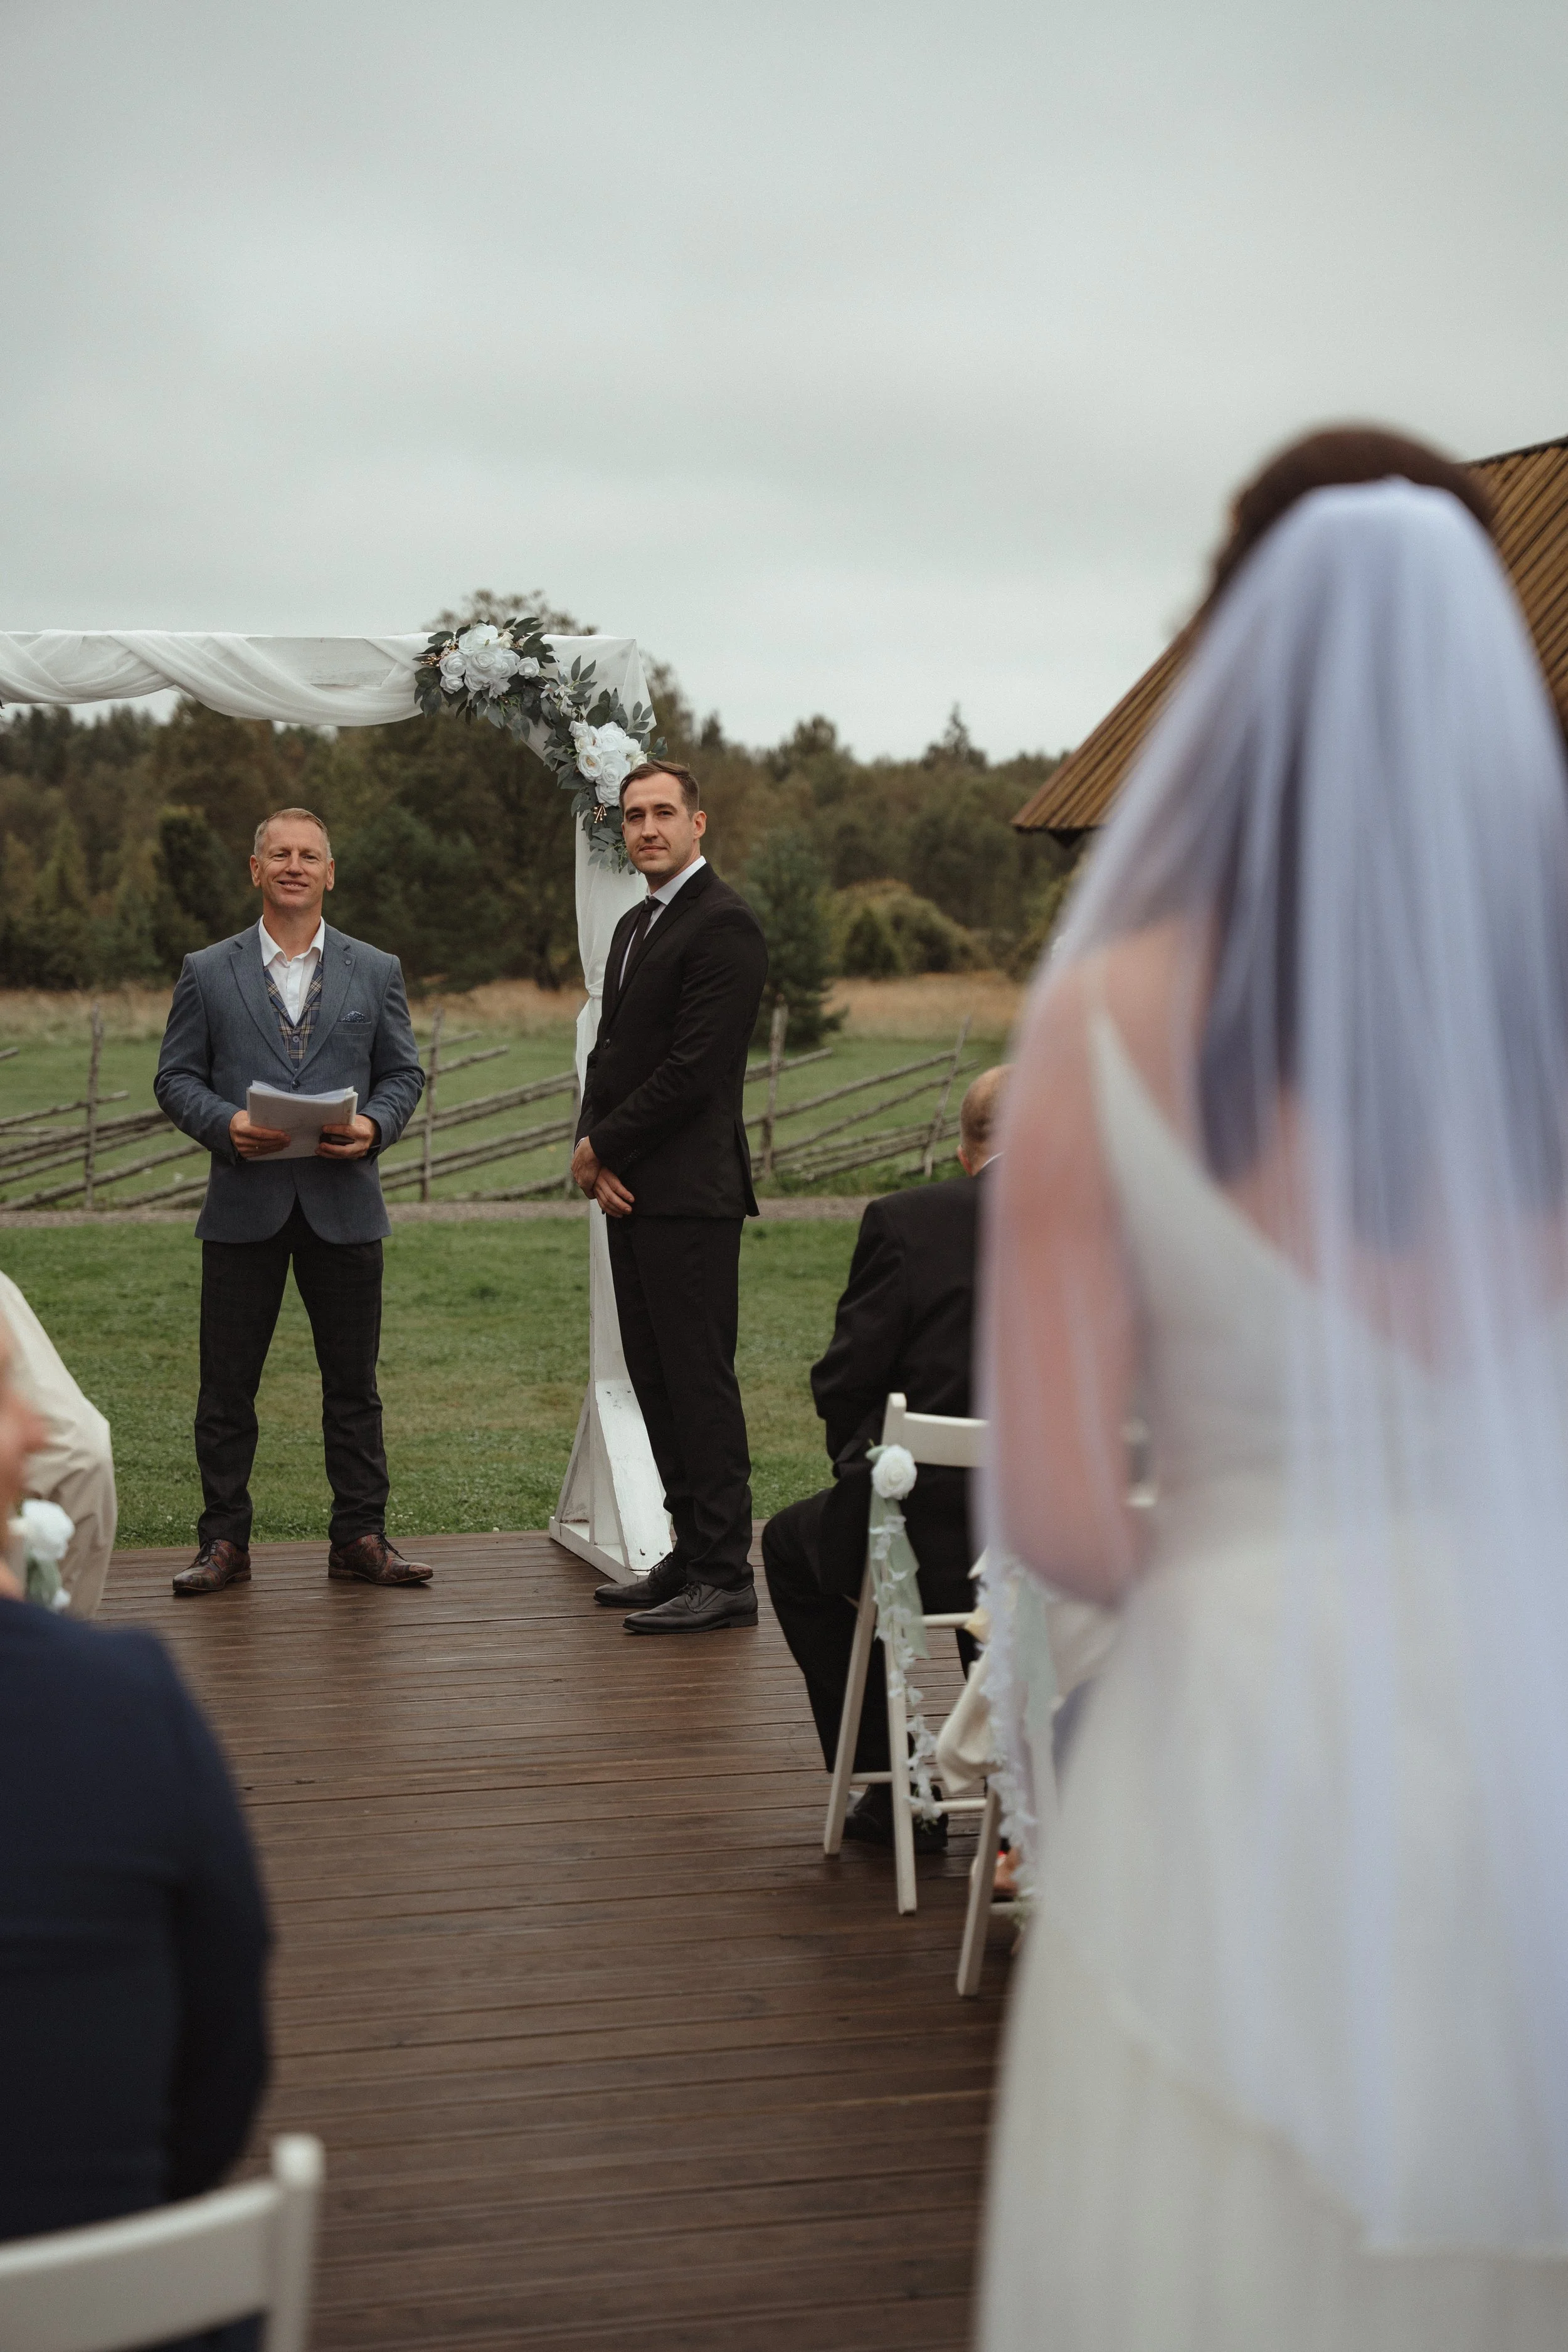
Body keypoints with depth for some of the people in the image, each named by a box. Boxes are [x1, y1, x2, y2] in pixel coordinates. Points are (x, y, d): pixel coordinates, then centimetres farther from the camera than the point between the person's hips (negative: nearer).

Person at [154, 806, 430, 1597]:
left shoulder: (376, 972, 11)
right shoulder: (207, 973, 7)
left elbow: (404, 1073, 9)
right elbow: (176, 1077, 4)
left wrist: (375, 1125, -11)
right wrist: (226, 1124, -14)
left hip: (344, 1203, 1)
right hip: (244, 1205, -1)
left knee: (353, 1382, 5)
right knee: (227, 1384, 2)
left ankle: (360, 1537, 14)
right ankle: (223, 1542, 11)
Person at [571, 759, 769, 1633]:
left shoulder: (724, 924, -11)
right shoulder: (636, 926, 20)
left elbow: (695, 1067, -18)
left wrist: (603, 1147, -9)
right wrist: (594, 1154, 1)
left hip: (690, 1195, -9)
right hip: (632, 1193, 9)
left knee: (699, 1381, -8)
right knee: (656, 1380, 12)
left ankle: (725, 1577, -4)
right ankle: (690, 1554, 19)